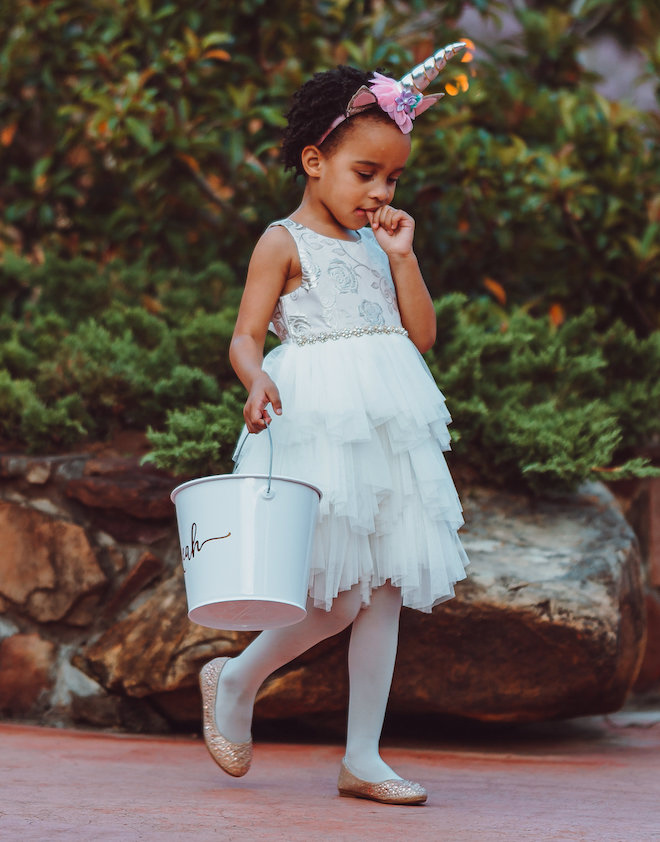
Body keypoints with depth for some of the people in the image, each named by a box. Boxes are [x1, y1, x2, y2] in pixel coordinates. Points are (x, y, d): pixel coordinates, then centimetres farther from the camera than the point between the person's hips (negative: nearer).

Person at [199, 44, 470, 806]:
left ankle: (362, 758, 9)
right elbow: (245, 337, -7)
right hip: (319, 422, -7)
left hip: (389, 425, 7)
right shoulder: (285, 242, -1)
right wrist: (257, 381, -29)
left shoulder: (376, 244, 19)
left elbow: (422, 336, 14)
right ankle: (234, 682, 15)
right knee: (337, 599, -11)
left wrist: (401, 254, 5)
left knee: (384, 592, 4)